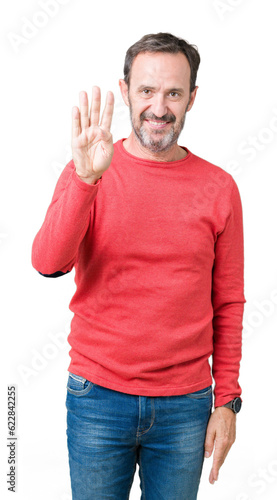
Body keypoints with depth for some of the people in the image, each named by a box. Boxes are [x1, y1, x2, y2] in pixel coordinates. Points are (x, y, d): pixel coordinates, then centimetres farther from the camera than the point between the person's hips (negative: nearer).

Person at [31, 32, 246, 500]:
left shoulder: (219, 188, -1)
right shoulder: (86, 171, -3)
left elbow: (228, 303, 3)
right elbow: (48, 263, -18)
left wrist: (227, 399, 2)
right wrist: (87, 178, -30)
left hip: (185, 406, 1)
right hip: (98, 399, -1)